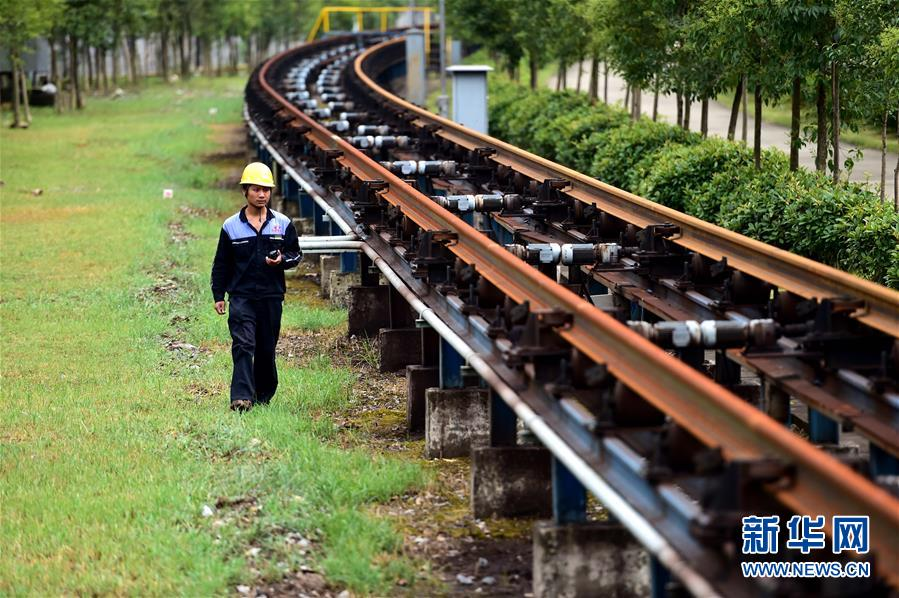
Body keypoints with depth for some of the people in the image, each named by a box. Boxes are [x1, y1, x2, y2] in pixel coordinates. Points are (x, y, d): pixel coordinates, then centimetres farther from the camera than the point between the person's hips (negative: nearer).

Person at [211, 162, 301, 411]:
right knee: (243, 344, -15)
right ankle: (241, 397, -21)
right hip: (241, 295, -2)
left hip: (272, 296, 2)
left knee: (266, 349, 8)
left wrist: (282, 260, -10)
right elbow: (221, 264, 10)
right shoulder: (231, 226, 4)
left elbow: (295, 254, 12)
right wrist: (218, 295, 5)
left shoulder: (283, 224, 6)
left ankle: (264, 395, 23)